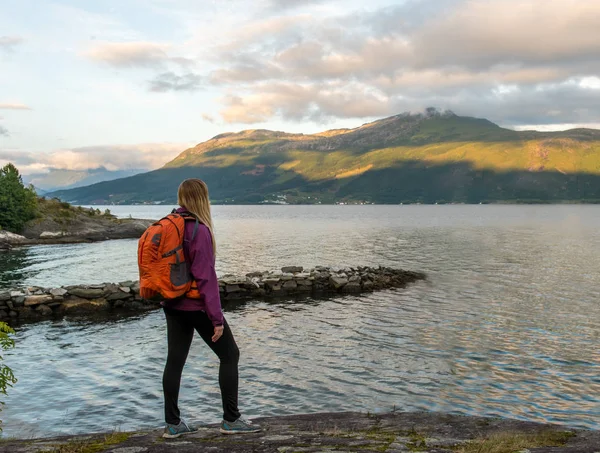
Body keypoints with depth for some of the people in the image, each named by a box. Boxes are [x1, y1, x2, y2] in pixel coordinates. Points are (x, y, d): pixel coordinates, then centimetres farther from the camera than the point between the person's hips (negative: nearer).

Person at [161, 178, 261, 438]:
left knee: (175, 360, 11)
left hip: (172, 305, 8)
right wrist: (217, 318, -18)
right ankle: (231, 420, 10)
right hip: (197, 306, -8)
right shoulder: (199, 230, -19)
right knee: (229, 355, 5)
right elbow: (205, 277, -21)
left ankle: (172, 424, 17)